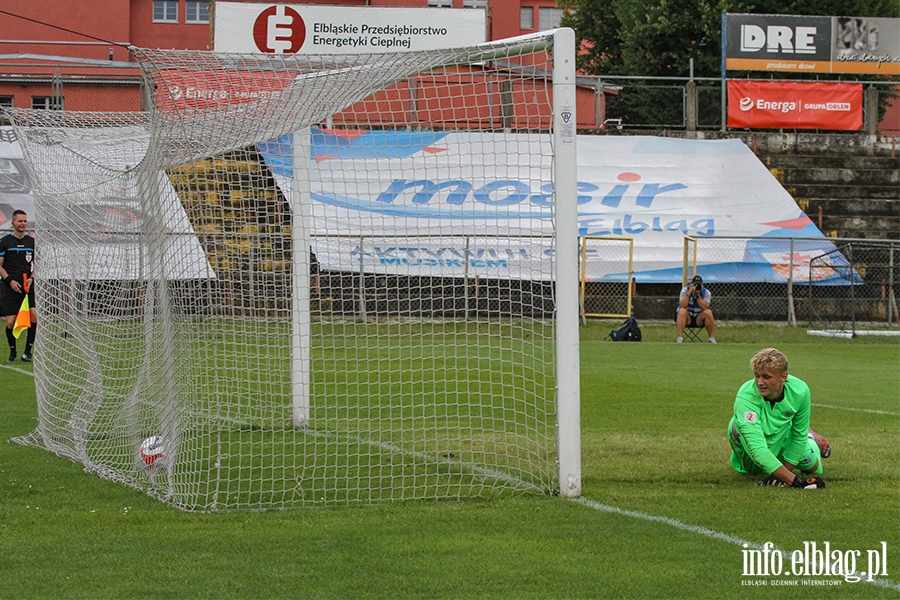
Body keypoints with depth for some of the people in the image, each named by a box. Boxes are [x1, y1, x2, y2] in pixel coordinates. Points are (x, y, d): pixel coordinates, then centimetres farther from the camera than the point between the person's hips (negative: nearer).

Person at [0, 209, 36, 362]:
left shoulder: (32, 242, 11)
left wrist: (31, 278, -1)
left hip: (28, 286, 2)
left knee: (35, 315, -15)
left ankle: (27, 351, -5)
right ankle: (12, 352, 16)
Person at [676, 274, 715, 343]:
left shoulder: (706, 292, -6)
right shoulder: (685, 290, -10)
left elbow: (705, 308, -21)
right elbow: (682, 306, -24)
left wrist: (698, 295, -26)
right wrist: (689, 292, -29)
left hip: (699, 319, 1)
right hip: (687, 318, -1)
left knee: (708, 312, -26)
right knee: (682, 311, -33)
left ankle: (712, 338, -18)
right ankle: (679, 338, -37)